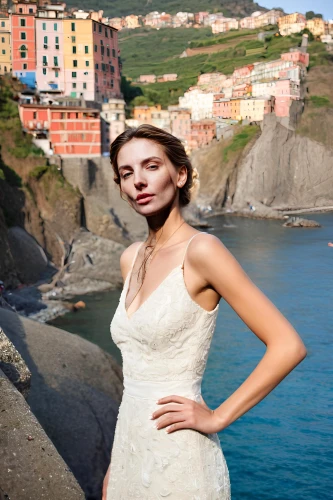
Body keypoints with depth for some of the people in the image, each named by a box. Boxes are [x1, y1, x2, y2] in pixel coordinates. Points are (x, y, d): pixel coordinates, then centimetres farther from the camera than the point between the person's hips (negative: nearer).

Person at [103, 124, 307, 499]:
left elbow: (288, 346, -18)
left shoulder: (200, 250, -15)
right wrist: (116, 464, 15)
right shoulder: (131, 258, 6)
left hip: (178, 458, -6)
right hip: (129, 445, 7)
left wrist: (217, 417, -13)